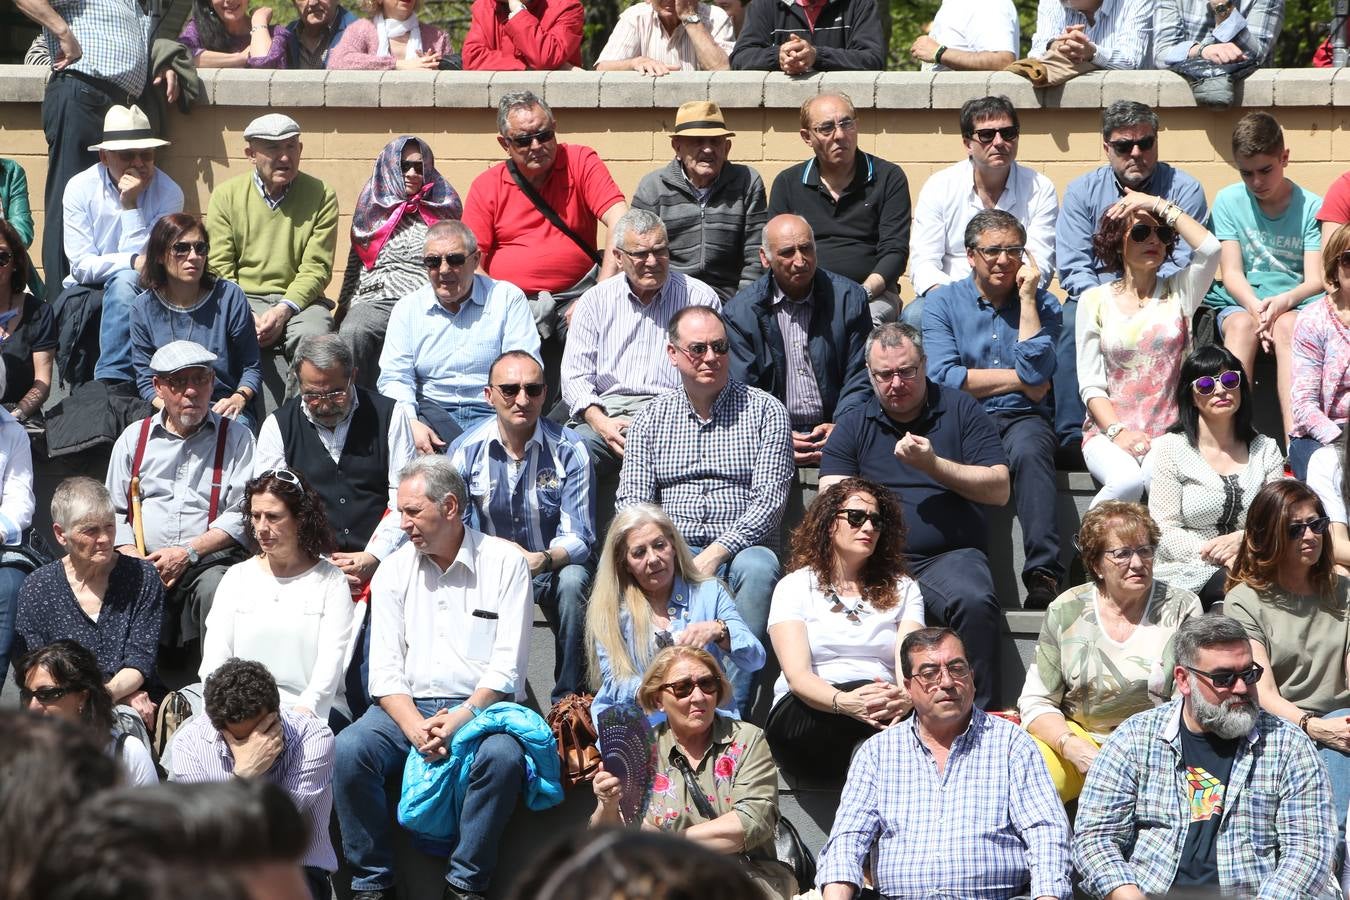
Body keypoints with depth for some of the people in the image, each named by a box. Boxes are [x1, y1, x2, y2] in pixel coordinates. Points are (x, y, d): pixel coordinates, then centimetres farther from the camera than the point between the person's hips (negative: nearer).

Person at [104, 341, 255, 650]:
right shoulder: (134, 437, 18)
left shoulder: (235, 438, 11)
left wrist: (188, 552, -10)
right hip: (143, 564, 2)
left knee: (216, 588, -37)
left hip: (209, 559, -2)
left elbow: (242, 515, 1)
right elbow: (114, 511, 16)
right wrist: (132, 557, -3)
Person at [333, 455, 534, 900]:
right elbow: (385, 669, 3)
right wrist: (415, 727, -16)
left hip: (481, 706, -2)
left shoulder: (505, 563, 1)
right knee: (347, 750, -26)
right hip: (408, 708, 3)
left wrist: (458, 720, -18)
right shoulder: (394, 570, 10)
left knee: (503, 756, -35)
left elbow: (507, 667, -5)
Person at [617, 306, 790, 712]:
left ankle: (732, 707, -37)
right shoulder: (651, 419, 14)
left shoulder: (765, 412, 6)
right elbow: (631, 502, 5)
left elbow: (769, 500, -4)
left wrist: (716, 553, -18)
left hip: (741, 549, -1)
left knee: (758, 566, -37)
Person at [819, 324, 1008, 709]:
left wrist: (934, 464, -6)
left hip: (950, 555, -1)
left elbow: (999, 489, 5)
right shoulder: (853, 426, 18)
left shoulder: (960, 409, 13)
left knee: (975, 603, -35)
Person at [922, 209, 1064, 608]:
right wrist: (1018, 380, -3)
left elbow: (1035, 374, -8)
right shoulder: (942, 302, 8)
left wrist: (1027, 297, -5)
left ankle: (1044, 574, -40)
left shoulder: (1043, 304, 10)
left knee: (1029, 450, -36)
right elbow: (941, 377, -7)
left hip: (1021, 418, 1)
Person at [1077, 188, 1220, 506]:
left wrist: (1160, 205, -5)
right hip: (1108, 431, 0)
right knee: (1126, 481, -33)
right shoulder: (1094, 300, 8)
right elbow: (1090, 384, 3)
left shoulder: (1179, 292, 10)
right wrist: (1117, 431, -12)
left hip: (1169, 433, 0)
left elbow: (1209, 248, -12)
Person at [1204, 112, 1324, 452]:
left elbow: (1317, 280, -6)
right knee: (1241, 324, -35)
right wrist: (1257, 308, -22)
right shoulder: (1228, 202, 5)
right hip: (1242, 301, 1)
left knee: (1286, 326, -36)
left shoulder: (1311, 207, 1)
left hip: (1296, 302, -1)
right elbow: (1232, 274, -1)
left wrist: (1281, 303, -27)